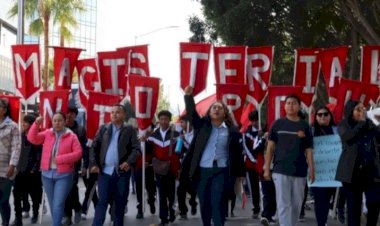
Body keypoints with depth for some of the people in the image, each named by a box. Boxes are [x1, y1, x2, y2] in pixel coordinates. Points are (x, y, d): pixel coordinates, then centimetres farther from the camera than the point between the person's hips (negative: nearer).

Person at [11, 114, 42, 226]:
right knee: (17, 193, -3)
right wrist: (16, 166, 5)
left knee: (34, 193, 8)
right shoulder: (21, 135, 9)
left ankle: (35, 214, 28)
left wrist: (34, 169, -12)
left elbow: (39, 154, -10)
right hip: (21, 170, 5)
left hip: (32, 170, -5)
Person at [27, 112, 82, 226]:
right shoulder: (47, 133, 6)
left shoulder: (72, 136, -3)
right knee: (52, 204, 14)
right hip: (47, 174, 4)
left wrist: (60, 159, -17)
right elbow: (32, 139, -5)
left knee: (58, 204, -9)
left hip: (64, 175, -4)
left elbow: (78, 153, -9)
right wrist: (36, 124, -18)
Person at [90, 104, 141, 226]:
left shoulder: (130, 130, 2)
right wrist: (93, 164, -5)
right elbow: (94, 147, 7)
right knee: (102, 201, -2)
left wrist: (129, 162, -21)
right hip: (105, 171, 0)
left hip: (122, 171, 0)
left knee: (120, 203, 9)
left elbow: (136, 149, -5)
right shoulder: (103, 128, 8)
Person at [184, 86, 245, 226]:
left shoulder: (232, 131, 3)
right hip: (202, 170, 2)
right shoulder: (202, 125, 7)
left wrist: (241, 173, 6)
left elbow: (238, 152, 6)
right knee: (204, 204, 9)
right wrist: (188, 96, -20)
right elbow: (192, 113, -5)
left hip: (221, 171, -2)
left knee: (218, 203, -6)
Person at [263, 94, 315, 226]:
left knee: (296, 204, 10)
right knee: (284, 204, -6)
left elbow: (308, 150, 5)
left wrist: (311, 170, -2)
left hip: (300, 171, 2)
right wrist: (266, 168, 0)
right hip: (280, 170, -2)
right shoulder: (278, 124, 4)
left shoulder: (305, 126, 6)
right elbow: (270, 147, 5)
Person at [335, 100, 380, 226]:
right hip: (353, 171, -3)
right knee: (354, 205, 3)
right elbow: (348, 137, -18)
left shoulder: (369, 123, 12)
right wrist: (361, 122, -11)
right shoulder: (343, 125, 1)